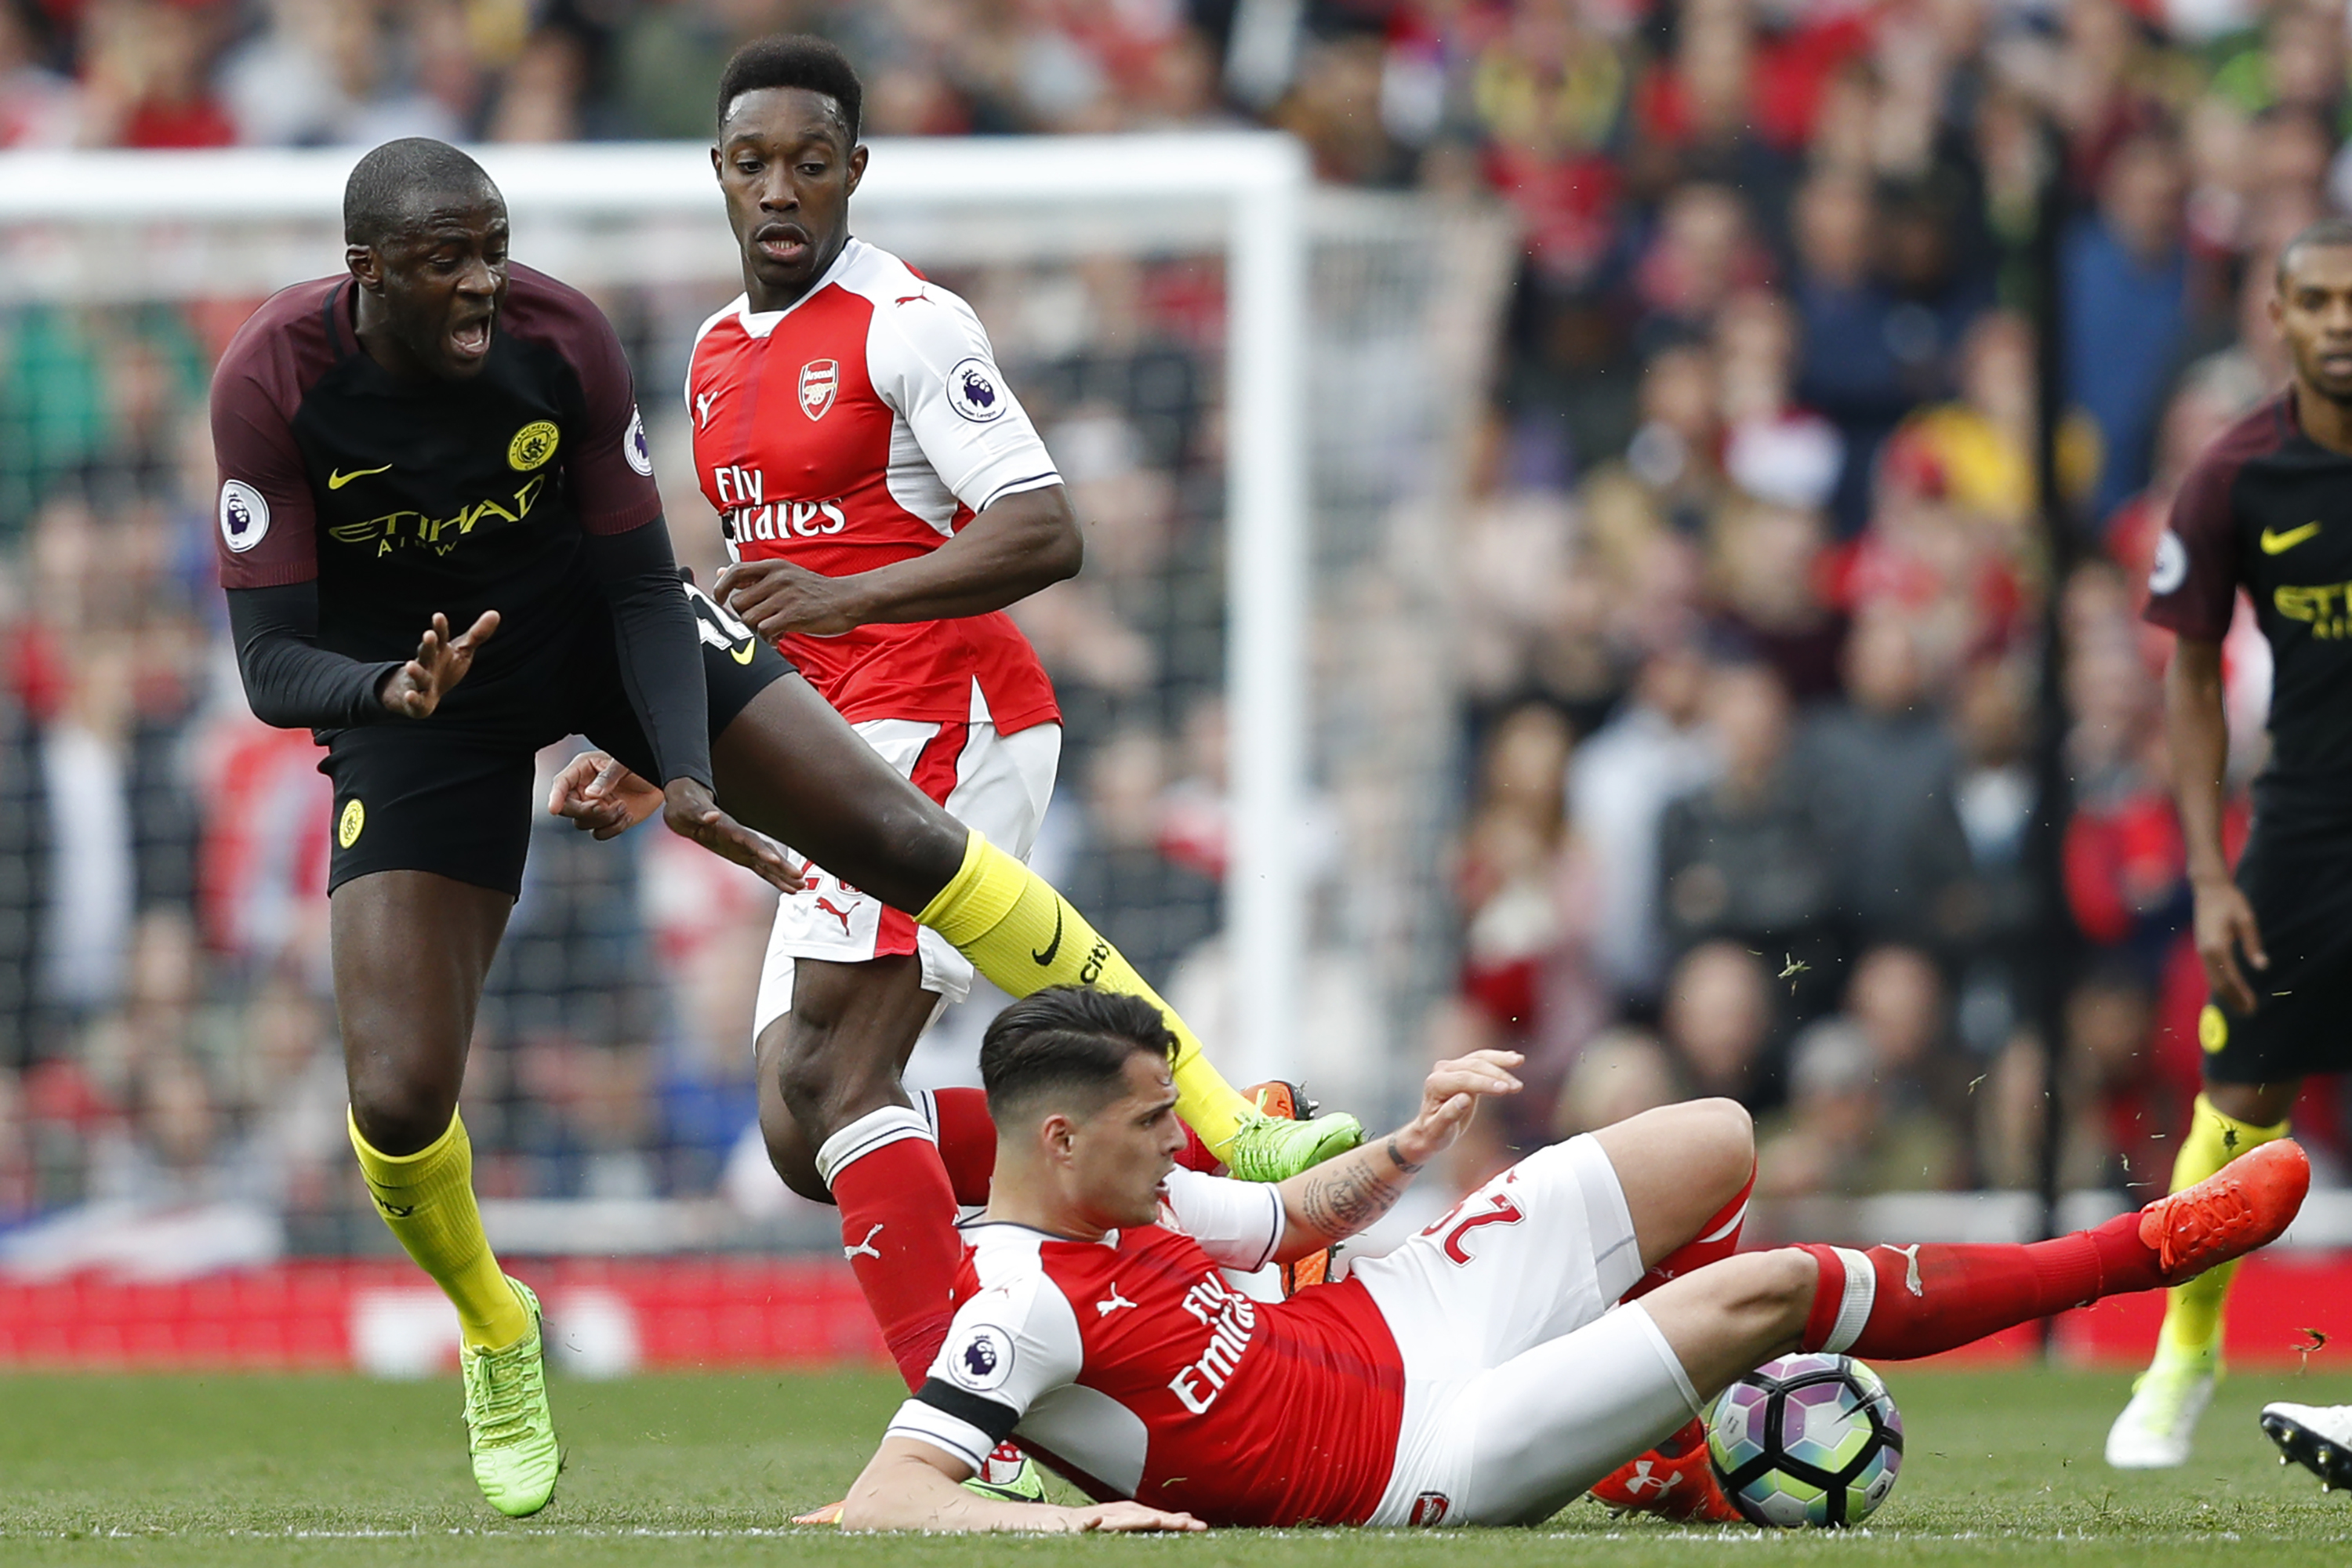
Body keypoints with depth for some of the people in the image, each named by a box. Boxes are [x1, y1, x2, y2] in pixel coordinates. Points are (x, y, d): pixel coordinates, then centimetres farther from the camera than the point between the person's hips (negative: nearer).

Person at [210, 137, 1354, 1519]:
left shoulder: (562, 339, -22)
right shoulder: (276, 384, -26)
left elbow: (640, 581, -11)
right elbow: (273, 664, -23)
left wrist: (685, 772, -26)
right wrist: (388, 691, -45)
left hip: (590, 624, 1)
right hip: (408, 691, -1)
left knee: (904, 837, -11)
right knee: (400, 1100, -14)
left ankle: (1218, 1124, -2)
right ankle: (496, 1336, 21)